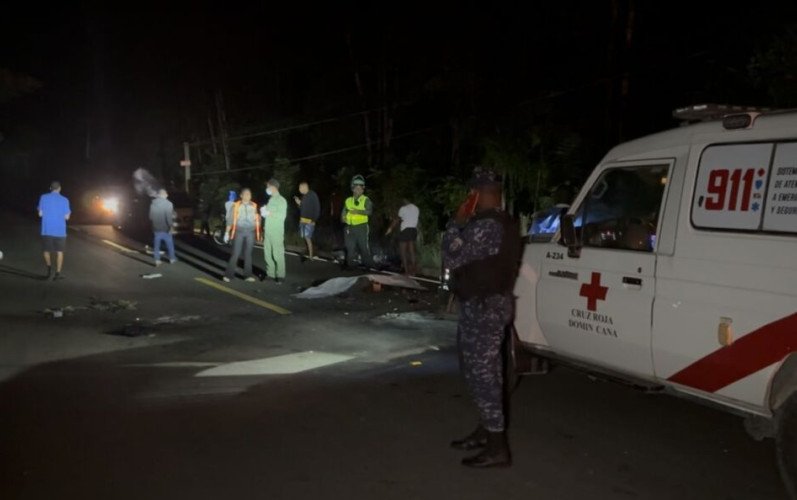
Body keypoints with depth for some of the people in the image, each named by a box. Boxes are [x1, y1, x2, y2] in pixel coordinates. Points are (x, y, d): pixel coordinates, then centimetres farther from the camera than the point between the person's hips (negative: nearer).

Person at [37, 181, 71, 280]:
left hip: (47, 230, 1)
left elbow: (40, 214, 0)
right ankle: (58, 273, 10)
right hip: (60, 231, -1)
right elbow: (67, 217, -5)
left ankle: (49, 267, -8)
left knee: (47, 250, 14)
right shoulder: (64, 200, -3)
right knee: (59, 251, 10)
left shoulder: (43, 197, -1)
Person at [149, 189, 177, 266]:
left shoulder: (153, 204, 1)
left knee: (157, 245, 10)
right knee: (170, 244, 12)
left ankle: (157, 260, 9)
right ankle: (172, 258, 23)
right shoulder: (168, 204, -15)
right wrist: (171, 225, -8)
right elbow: (169, 217, -19)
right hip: (165, 228, -4)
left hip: (156, 228, 4)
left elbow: (150, 216, 6)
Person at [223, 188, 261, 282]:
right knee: (235, 253, -6)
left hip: (250, 232, 2)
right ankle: (228, 275, -3)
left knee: (248, 254, 6)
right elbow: (230, 219, 2)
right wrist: (227, 232, -2)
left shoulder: (254, 206, 7)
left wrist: (258, 233, 9)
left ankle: (247, 275, 10)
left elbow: (257, 220, 11)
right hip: (239, 231, -2)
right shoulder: (236, 205, 1)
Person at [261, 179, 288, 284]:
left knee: (278, 253, -7)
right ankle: (270, 273, 18)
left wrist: (269, 213, -17)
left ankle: (280, 276, -3)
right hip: (268, 230, 8)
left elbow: (282, 215, -18)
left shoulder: (281, 200, -9)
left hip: (277, 231, -8)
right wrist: (264, 212, 6)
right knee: (267, 252, 10)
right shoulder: (271, 200, 16)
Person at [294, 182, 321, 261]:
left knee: (307, 238, -11)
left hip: (310, 221, -8)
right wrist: (299, 203, 3)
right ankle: (307, 254, 13)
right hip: (302, 220, 8)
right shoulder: (303, 196, 14)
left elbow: (317, 208, -13)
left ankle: (310, 256, -7)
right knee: (304, 238, 6)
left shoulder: (313, 195, -9)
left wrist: (314, 220, -16)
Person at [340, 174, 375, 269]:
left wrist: (358, 211, -25)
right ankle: (349, 265, 16)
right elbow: (343, 212, 18)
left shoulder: (366, 200, 1)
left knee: (364, 247, -2)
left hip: (361, 227, -4)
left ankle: (369, 265, 8)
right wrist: (343, 218, -4)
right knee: (349, 247, 6)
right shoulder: (348, 200, 14)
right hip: (350, 228, 4)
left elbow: (369, 211, -14)